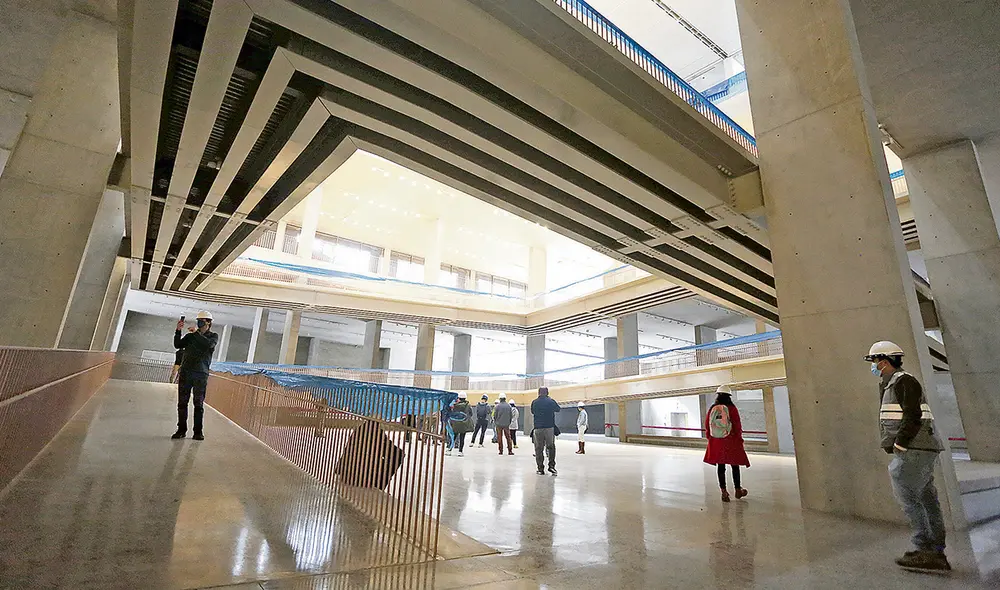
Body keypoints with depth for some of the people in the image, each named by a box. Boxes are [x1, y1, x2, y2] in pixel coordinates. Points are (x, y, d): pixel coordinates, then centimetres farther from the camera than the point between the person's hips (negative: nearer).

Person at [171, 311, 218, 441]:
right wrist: (178, 331, -6)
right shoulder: (190, 335, 15)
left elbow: (209, 344, -14)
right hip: (185, 371, 3)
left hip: (201, 374, -3)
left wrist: (197, 333, -13)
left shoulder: (214, 336, 8)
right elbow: (177, 345, 4)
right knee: (182, 402, 4)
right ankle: (181, 430, 12)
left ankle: (198, 431, 3)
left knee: (199, 404, -2)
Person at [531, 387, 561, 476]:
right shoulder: (551, 401, -4)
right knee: (551, 447, 15)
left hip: (538, 428, 1)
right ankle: (551, 466, 9)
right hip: (550, 427, 0)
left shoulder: (534, 402, 0)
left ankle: (540, 469, 6)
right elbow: (558, 409, 12)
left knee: (539, 448, 7)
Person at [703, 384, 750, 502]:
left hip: (716, 442, 2)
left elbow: (707, 425, 3)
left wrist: (710, 437, 17)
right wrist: (739, 438, 7)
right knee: (735, 466, 14)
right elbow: (737, 425, -8)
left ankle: (724, 491, 13)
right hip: (731, 442, -2)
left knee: (721, 467, 10)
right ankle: (738, 490, 27)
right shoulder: (731, 408, -11)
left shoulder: (712, 409, -2)